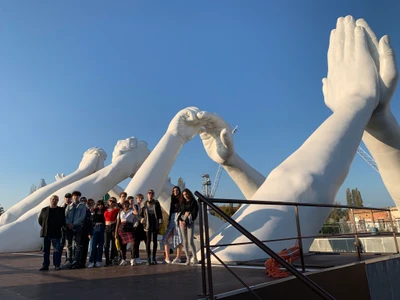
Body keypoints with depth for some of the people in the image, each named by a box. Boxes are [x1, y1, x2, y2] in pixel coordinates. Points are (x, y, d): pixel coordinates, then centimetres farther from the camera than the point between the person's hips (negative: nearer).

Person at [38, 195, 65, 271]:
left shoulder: (61, 210, 3)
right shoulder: (44, 210, 7)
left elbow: (64, 221, 10)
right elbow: (40, 220, 15)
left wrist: (59, 227, 1)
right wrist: (44, 227, 8)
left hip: (56, 234, -2)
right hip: (46, 233, 2)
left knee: (57, 249, -3)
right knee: (45, 250, 8)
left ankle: (57, 265, 6)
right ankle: (45, 265, 16)